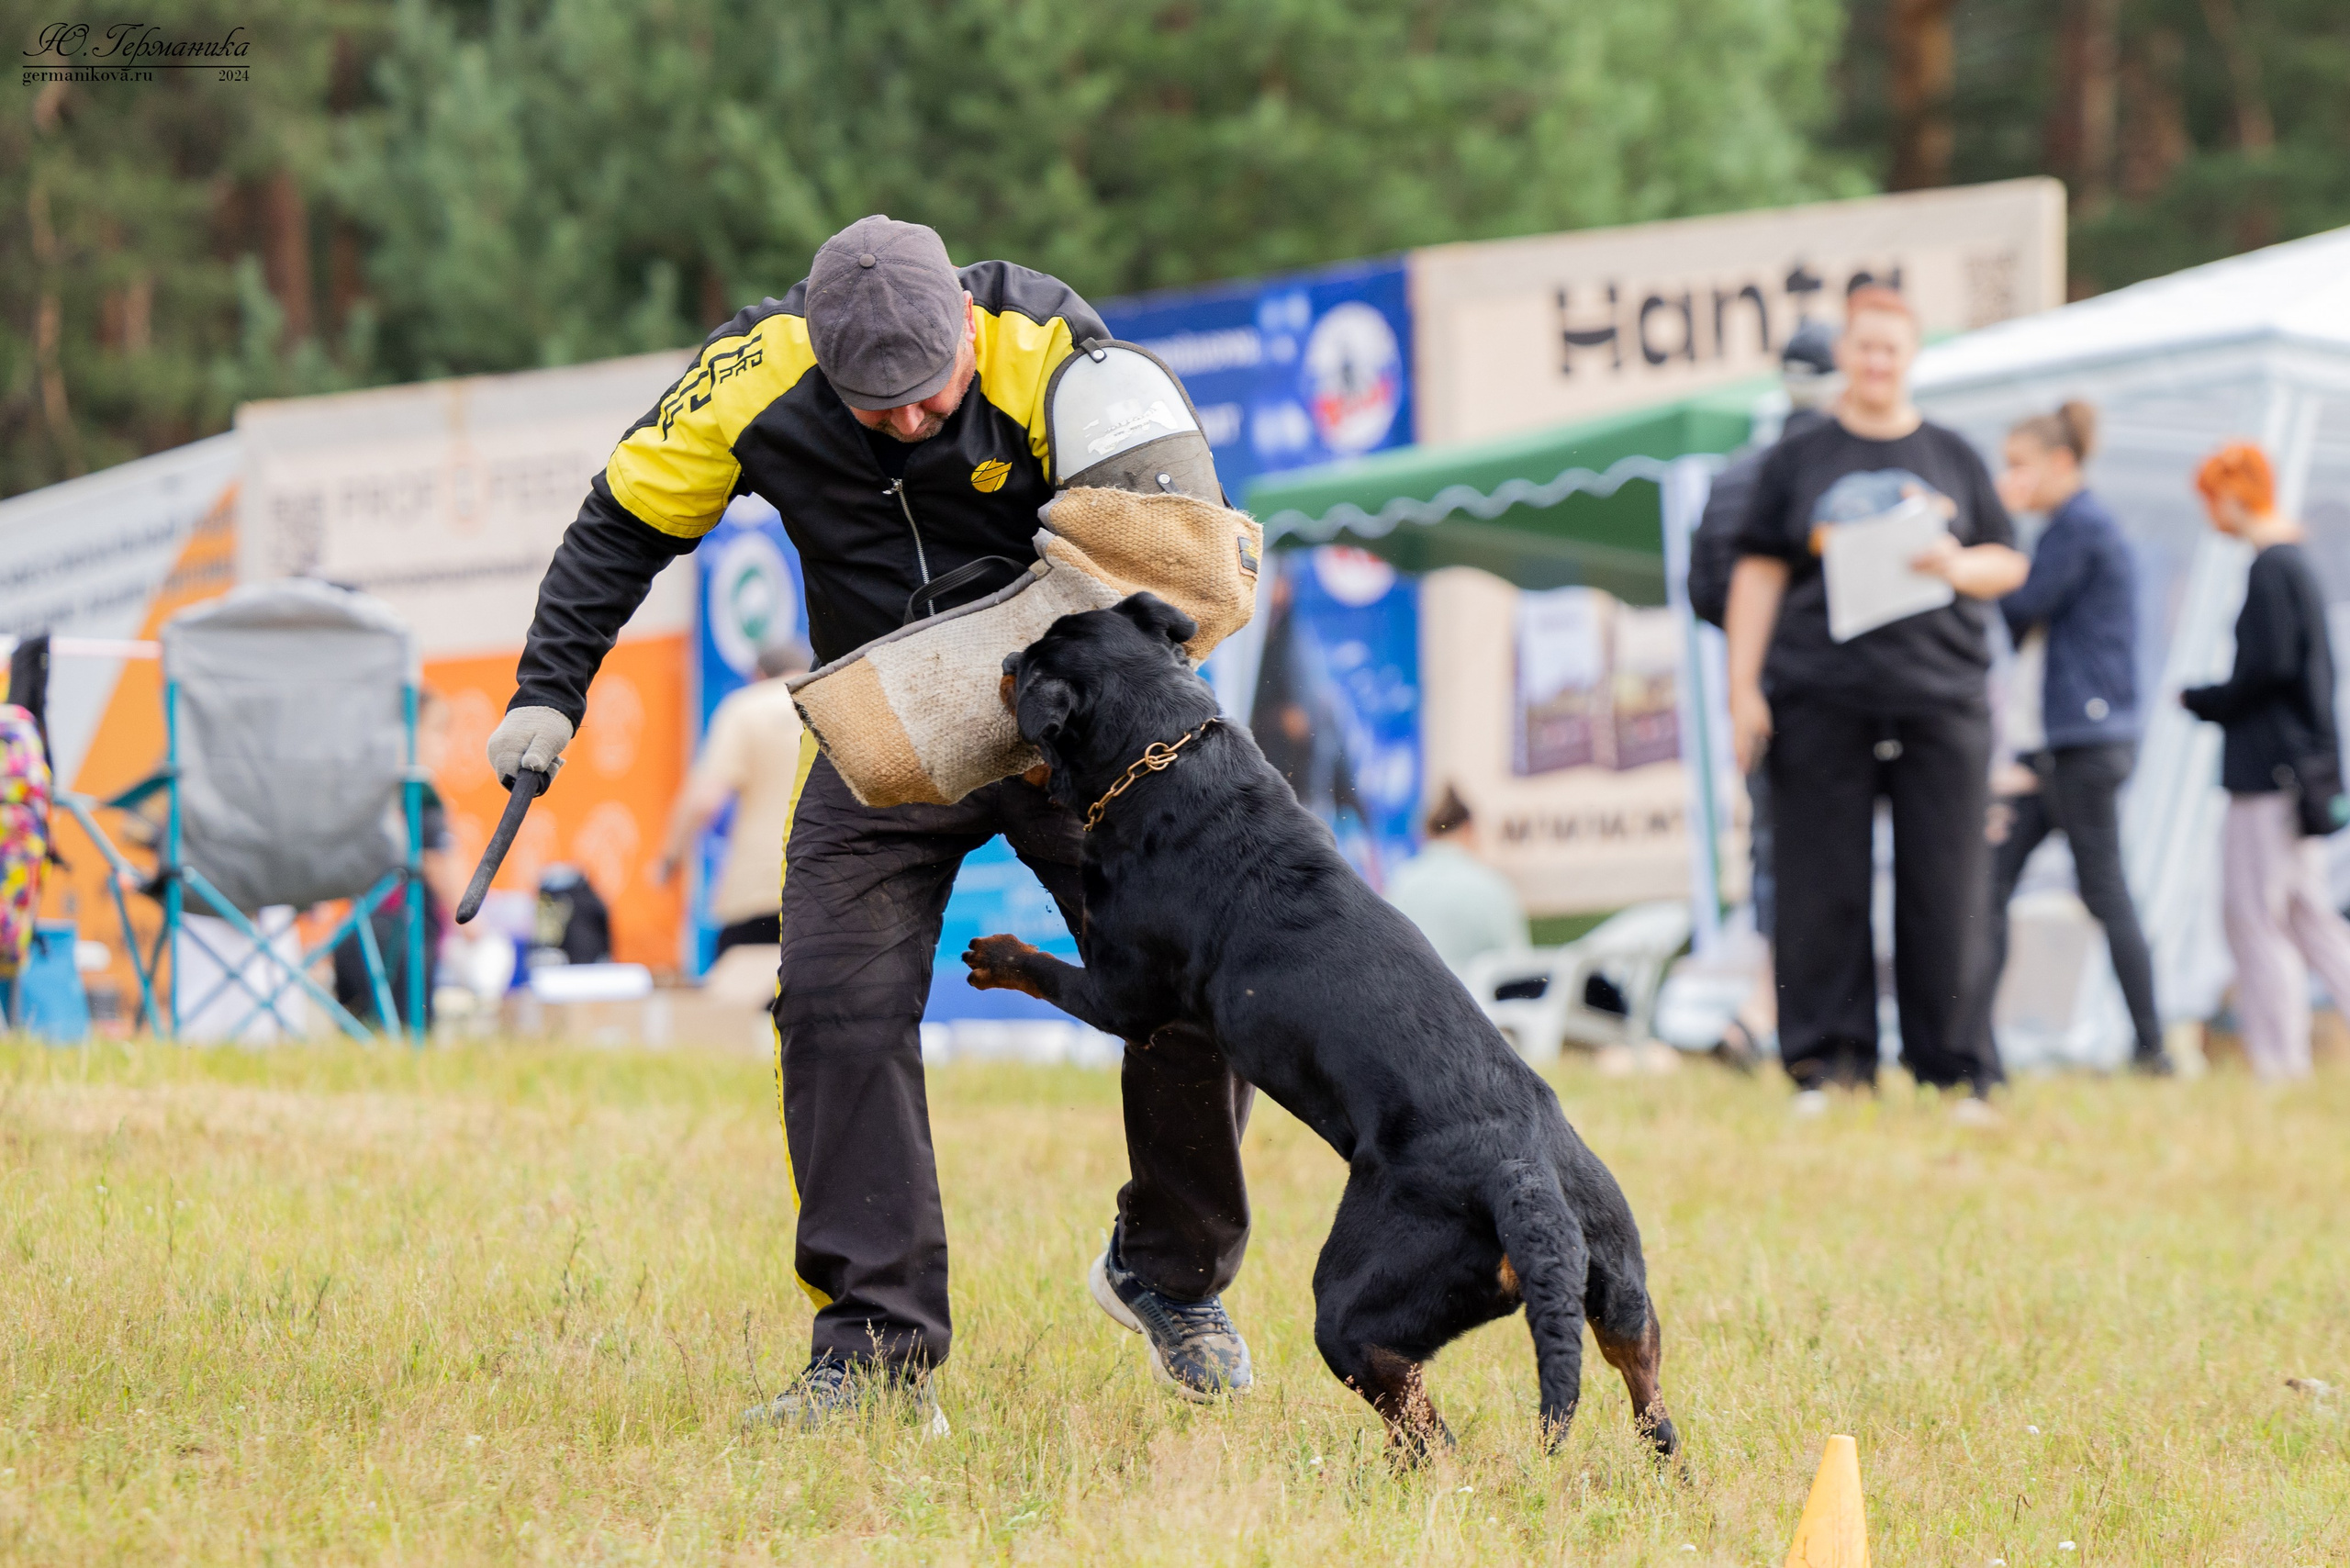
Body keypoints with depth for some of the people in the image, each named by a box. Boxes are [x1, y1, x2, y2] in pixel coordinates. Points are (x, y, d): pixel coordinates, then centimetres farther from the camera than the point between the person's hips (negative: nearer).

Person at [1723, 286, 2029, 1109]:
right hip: (1821, 695, -1)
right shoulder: (1797, 460, 11)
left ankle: (1947, 1058, 7)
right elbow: (1759, 575, 7)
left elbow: (2010, 563, 15)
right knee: (1824, 884, -2)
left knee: (1943, 883, 0)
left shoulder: (1953, 458, 15)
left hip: (1940, 696, 1)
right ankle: (1830, 1052, 4)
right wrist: (1744, 689, -1)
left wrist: (1958, 567, -8)